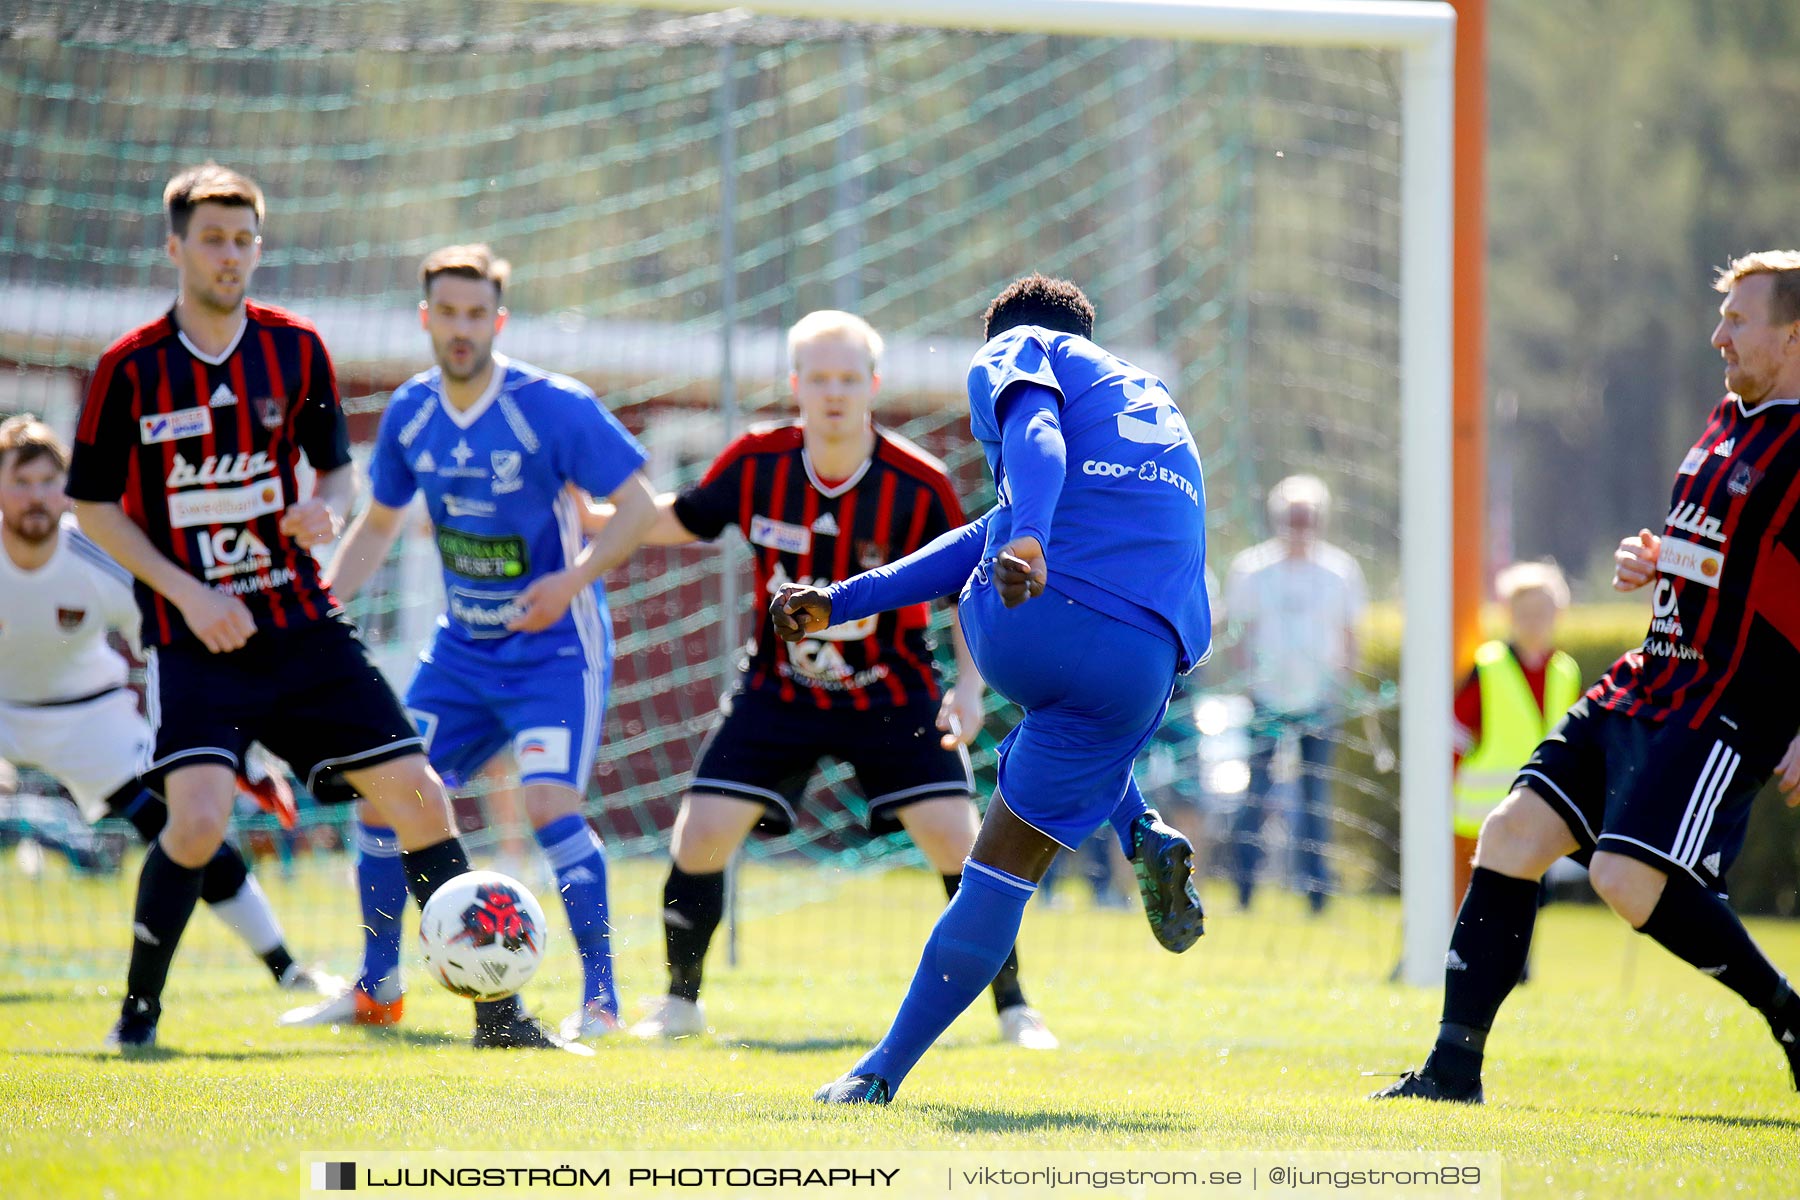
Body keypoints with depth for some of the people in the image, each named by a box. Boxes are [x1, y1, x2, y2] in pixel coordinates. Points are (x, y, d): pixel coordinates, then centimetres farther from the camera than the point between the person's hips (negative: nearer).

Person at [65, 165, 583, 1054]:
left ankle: (496, 1013, 6)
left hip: (301, 622, 4)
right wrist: (187, 594, -10)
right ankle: (138, 1009, -2)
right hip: (193, 639, -4)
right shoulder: (130, 369, -6)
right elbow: (91, 504, 0)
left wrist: (326, 510, -10)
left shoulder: (296, 351, 3)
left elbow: (338, 470, 14)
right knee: (198, 816, -24)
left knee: (418, 795, -3)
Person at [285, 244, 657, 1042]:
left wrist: (576, 578, -28)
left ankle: (600, 998, -13)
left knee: (549, 803, -23)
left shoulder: (554, 408, -16)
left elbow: (639, 505, -14)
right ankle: (376, 989, 18)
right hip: (462, 649, 6)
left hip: (555, 648, -6)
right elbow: (378, 524, 15)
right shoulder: (410, 413, 1)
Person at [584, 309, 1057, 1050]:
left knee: (955, 837, -14)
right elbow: (681, 521, 7)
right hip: (779, 689, 2)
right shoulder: (756, 464, -12)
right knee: (700, 835, -8)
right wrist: (582, 514, -1)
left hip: (892, 693, -2)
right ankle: (680, 1002, 13)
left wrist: (969, 686, -18)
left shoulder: (920, 486, -18)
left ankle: (1012, 1008, 0)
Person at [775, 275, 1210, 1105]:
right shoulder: (1147, 402, 36)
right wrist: (837, 602, 35)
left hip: (1022, 631, -5)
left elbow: (1034, 430, -9)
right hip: (1143, 664, 5)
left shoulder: (1018, 350, 17)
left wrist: (1027, 543, -29)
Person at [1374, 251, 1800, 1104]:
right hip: (1647, 684, 9)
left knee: (1630, 878, -22)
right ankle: (1455, 1067, 3)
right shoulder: (1729, 419, 17)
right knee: (1512, 834, -2)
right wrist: (1652, 563, 11)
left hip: (1730, 710, -9)